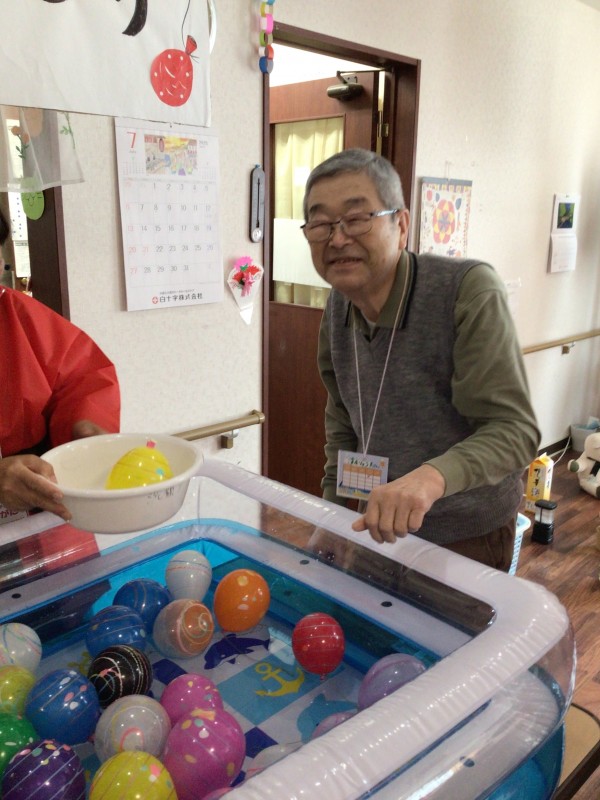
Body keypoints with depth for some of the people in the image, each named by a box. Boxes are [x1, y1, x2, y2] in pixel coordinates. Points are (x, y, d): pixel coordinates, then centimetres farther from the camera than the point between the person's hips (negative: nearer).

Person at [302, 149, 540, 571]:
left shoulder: (470, 289, -24)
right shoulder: (338, 307, -4)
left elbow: (515, 429, -28)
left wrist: (431, 477, -46)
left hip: (467, 538, -5)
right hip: (380, 528, 5)